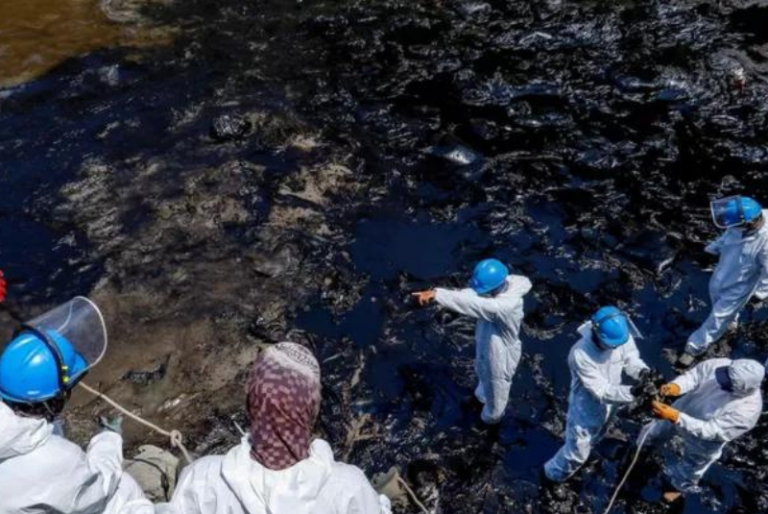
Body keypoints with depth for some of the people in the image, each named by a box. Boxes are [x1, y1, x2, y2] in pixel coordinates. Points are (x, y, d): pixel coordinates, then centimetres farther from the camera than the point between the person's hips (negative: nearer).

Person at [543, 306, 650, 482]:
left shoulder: (622, 336, -24)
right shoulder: (581, 354, -40)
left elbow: (631, 358, -6)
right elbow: (601, 391, -35)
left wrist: (642, 370, -28)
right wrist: (631, 392, -49)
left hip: (608, 403, 6)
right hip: (586, 408, -6)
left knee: (593, 439, 33)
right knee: (577, 451, 13)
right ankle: (556, 473, 43)